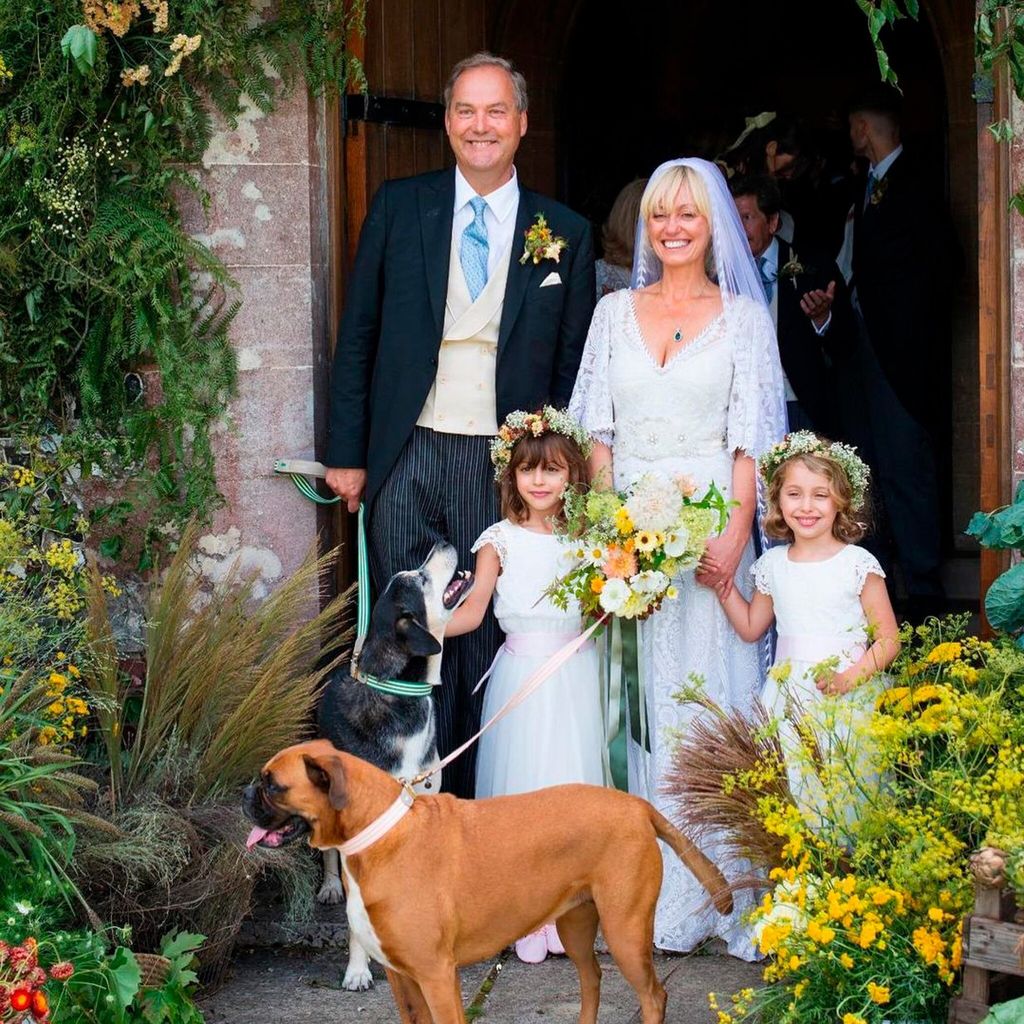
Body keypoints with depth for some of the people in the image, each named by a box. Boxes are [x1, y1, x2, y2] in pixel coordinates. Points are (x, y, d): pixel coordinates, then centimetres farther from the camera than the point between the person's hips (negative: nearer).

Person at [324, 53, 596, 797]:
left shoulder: (565, 234, 5)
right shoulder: (399, 207, 5)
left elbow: (573, 367, 7)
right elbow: (358, 336, 7)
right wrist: (348, 453, 3)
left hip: (506, 463, 0)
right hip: (407, 457, 1)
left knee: (490, 636, 3)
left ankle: (479, 794, 13)